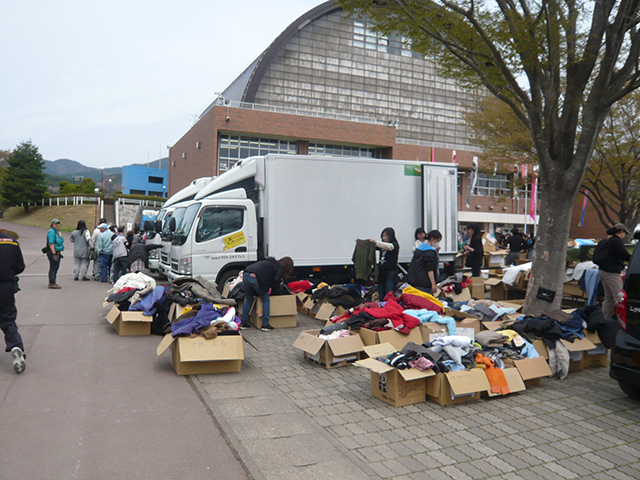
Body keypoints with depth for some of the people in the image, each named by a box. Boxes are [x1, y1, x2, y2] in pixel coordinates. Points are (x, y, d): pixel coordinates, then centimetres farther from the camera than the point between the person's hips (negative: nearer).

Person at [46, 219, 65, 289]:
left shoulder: (57, 232, 17)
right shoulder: (51, 232, -14)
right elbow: (51, 244, -22)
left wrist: (59, 253, 25)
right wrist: (54, 253, -27)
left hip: (57, 252, 10)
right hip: (53, 252, -10)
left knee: (56, 268, 14)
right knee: (53, 268, -7)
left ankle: (53, 283, 22)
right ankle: (51, 283, -4)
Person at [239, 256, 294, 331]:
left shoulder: (270, 262, 34)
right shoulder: (280, 268, 10)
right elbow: (276, 283, 5)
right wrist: (277, 292, 21)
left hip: (245, 275, 8)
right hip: (255, 278, -8)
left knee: (249, 300, 22)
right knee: (266, 299, 9)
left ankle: (243, 323, 23)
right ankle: (265, 324, 7)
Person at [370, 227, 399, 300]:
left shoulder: (395, 245, -5)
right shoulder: (382, 245, 15)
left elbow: (389, 246, -27)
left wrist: (376, 242, -39)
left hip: (390, 273, -6)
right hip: (381, 271, 6)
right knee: (381, 296, 6)